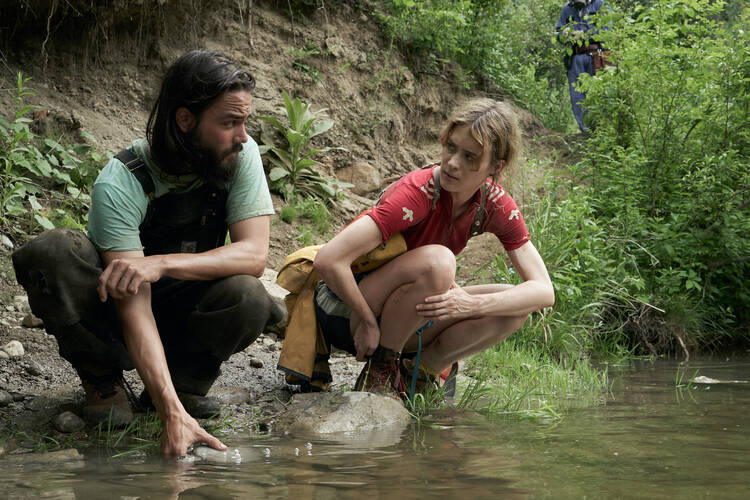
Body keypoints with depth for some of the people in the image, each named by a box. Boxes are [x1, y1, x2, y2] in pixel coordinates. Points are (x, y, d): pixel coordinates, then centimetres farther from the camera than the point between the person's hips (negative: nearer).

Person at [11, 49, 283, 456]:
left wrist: (162, 263, -39)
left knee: (248, 297, -32)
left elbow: (255, 255, -22)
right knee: (50, 253, -33)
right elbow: (134, 305, -34)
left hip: (181, 310, 3)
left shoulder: (240, 156, -15)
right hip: (113, 312, -2)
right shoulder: (119, 185, -28)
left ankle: (184, 381, -1)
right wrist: (172, 415, -45)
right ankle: (102, 380, -8)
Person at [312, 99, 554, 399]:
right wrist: (367, 323, -25)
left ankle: (422, 368, 1)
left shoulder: (495, 204, -8)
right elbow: (329, 260, -34)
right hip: (346, 313, -6)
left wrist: (471, 304, -28)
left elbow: (544, 290, -13)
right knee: (437, 261, -34)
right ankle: (381, 368, -15)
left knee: (516, 305, -15)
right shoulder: (418, 193, -26)